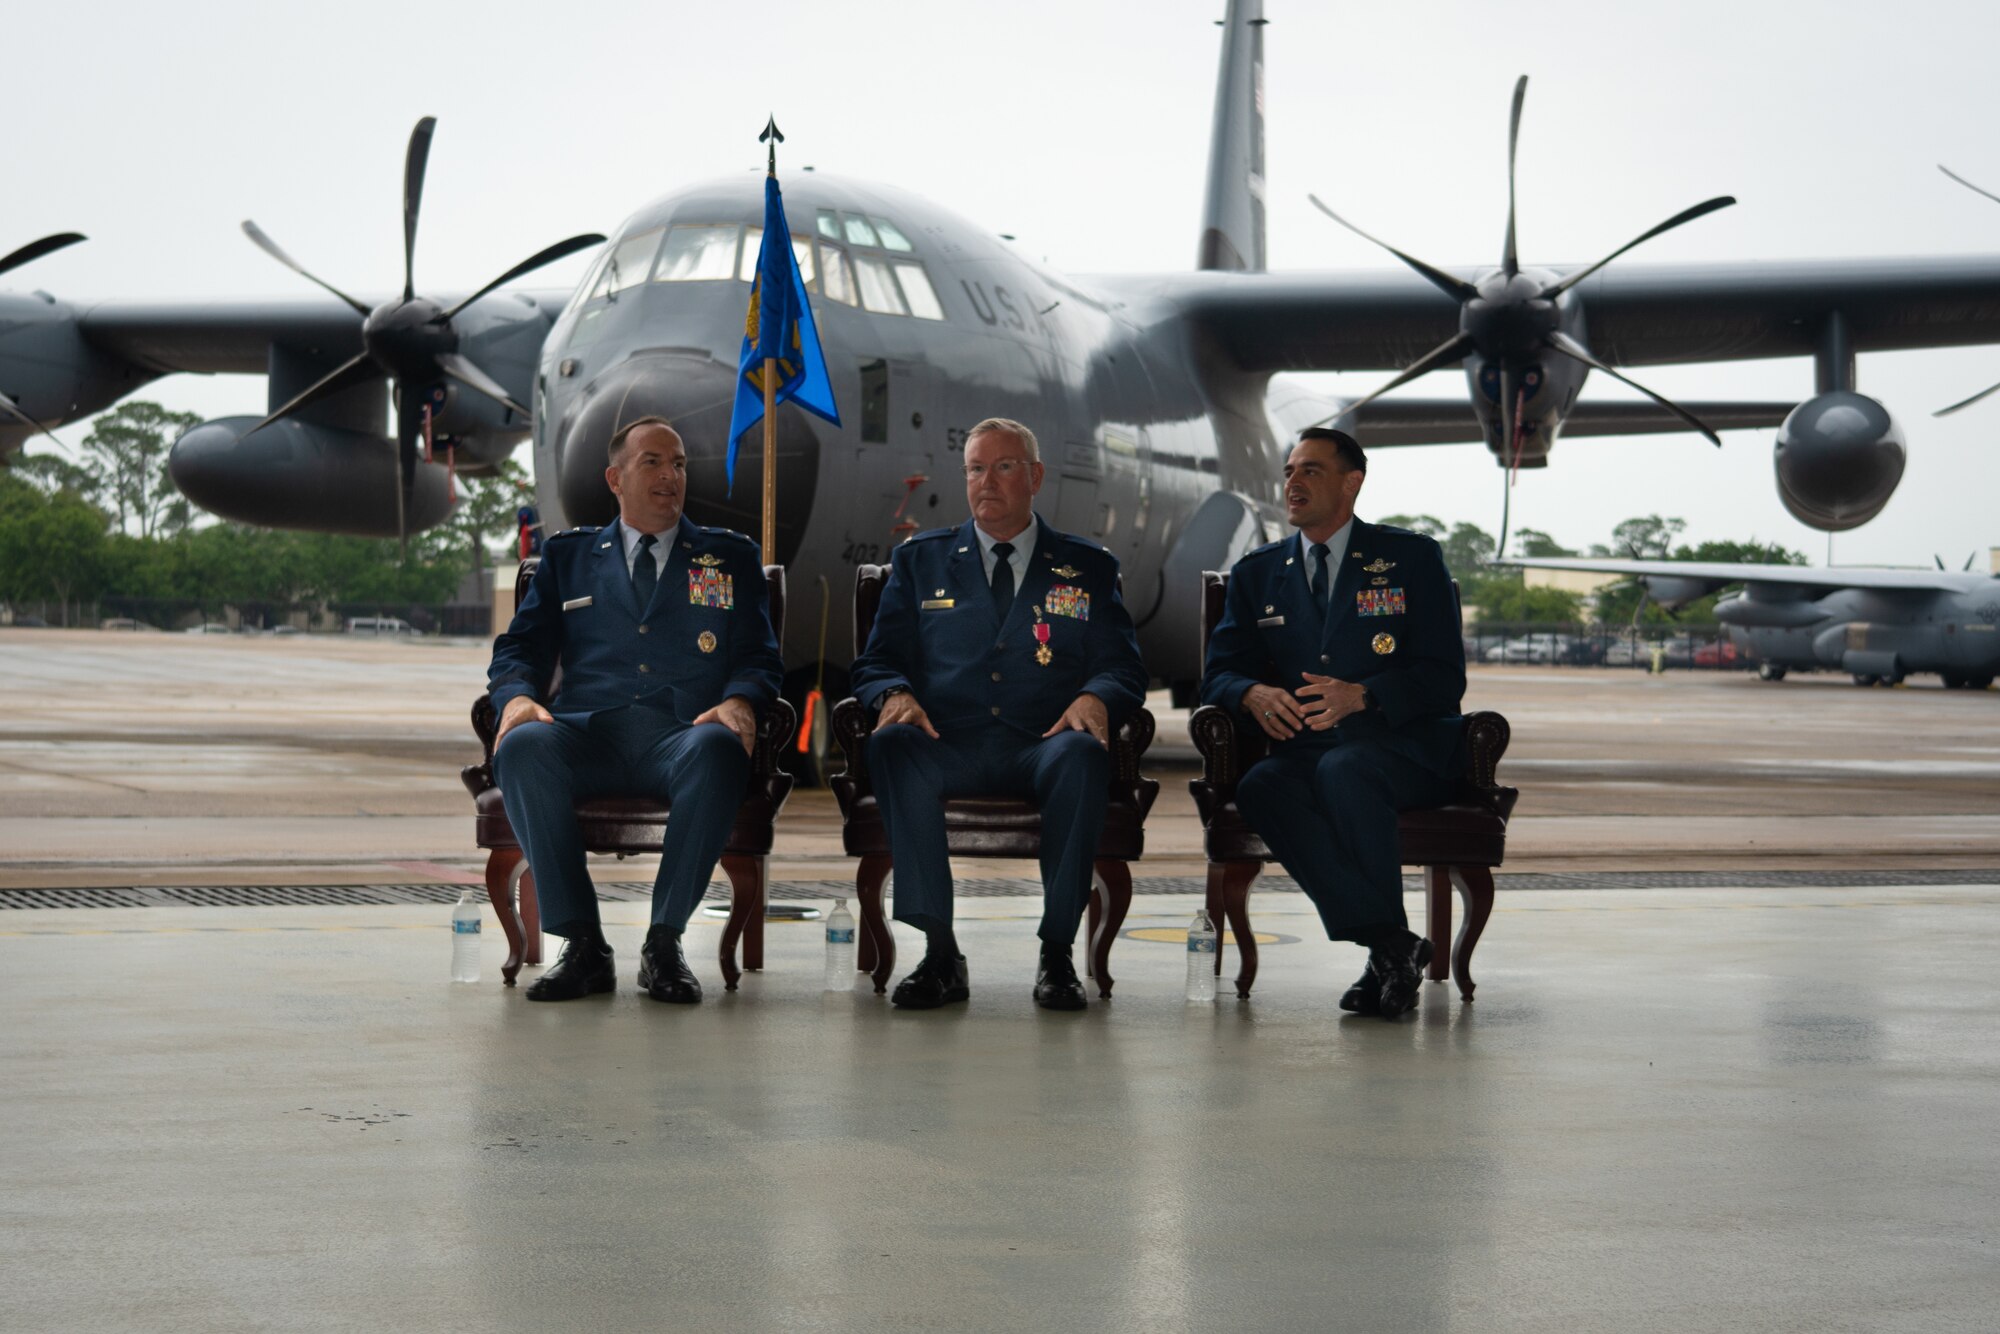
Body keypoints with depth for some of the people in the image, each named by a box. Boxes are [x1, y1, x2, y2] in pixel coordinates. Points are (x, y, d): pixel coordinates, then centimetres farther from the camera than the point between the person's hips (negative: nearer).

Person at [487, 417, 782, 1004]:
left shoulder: (730, 556, 23)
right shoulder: (568, 555, 25)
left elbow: (759, 658, 14)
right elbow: (520, 648, 16)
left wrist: (737, 702, -11)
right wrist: (518, 696, -9)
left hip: (682, 733, -1)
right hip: (588, 731, 1)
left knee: (716, 750, -39)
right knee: (523, 747, -34)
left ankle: (664, 943, -26)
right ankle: (583, 945, -25)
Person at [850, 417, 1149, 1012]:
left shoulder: (1088, 568, 19)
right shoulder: (920, 560, 21)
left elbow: (1123, 669, 10)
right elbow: (876, 663, 15)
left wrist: (1093, 698, -14)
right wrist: (896, 695, -10)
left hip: (1042, 745, -1)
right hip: (948, 744, 1)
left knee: (1082, 754, -37)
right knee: (892, 745, -34)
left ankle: (1057, 952, -29)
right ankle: (940, 953, -31)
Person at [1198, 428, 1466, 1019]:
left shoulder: (1411, 557, 8)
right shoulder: (1257, 573, 19)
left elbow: (1444, 677, -1)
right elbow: (1218, 674, 12)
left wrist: (1360, 696, -20)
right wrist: (1253, 694, -14)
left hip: (1401, 744, -3)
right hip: (1304, 749, 3)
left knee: (1342, 770, -37)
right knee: (1260, 788, -32)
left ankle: (1387, 946, -25)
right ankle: (1392, 947, -29)